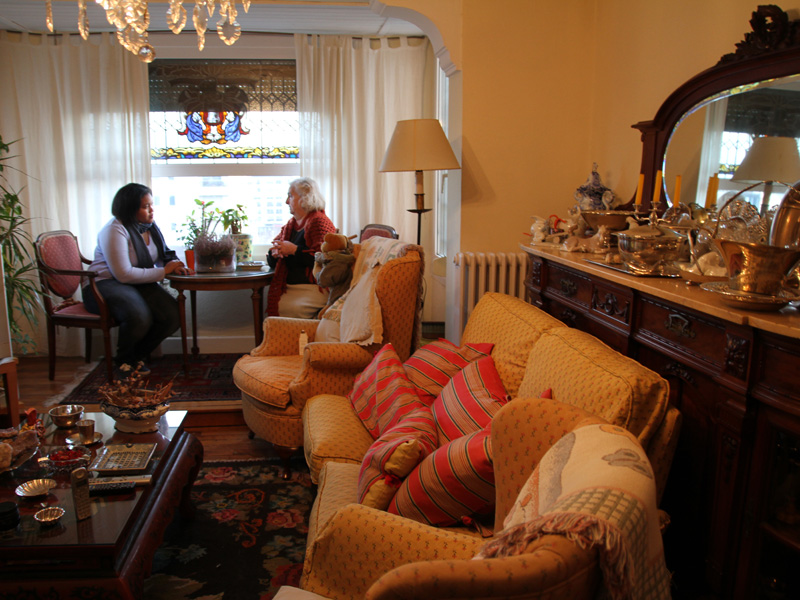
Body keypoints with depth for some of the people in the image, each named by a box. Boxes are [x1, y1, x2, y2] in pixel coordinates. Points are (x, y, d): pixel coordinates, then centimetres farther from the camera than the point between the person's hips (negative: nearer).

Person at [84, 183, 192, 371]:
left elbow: (163, 257, 17)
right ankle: (124, 359, -1)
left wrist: (174, 265, -9)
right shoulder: (114, 230, -16)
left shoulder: (150, 226, 9)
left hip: (140, 284, 7)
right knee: (140, 318, -35)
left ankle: (138, 355, 9)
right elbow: (124, 275, -23)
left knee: (173, 315, -17)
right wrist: (163, 271, -18)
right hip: (106, 285, -7)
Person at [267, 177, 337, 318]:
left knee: (293, 308, -26)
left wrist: (294, 250, -13)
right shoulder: (289, 225, 22)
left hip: (314, 287, -7)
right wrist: (275, 253, 1)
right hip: (289, 287, 7)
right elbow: (271, 263, 25)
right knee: (274, 306, -19)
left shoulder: (320, 222, -3)